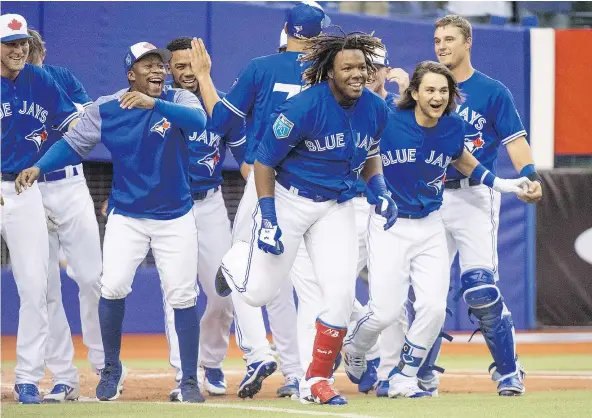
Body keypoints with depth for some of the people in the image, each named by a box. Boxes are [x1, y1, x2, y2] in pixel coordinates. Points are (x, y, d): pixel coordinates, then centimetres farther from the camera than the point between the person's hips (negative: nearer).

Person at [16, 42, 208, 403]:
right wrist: (39, 168, -16)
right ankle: (112, 369, 8)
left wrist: (153, 104, -45)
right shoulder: (105, 110, -5)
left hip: (175, 218, -1)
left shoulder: (178, 100, -10)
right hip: (126, 217, 1)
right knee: (113, 287, -13)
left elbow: (199, 120, -31)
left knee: (182, 296, -2)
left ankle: (189, 381, 10)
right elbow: (74, 144, 1)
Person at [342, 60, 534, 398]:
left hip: (430, 227, 3)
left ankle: (403, 379, 9)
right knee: (386, 311, -7)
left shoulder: (454, 127, -4)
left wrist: (503, 185, 11)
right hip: (389, 227, -3)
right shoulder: (387, 123, -16)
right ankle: (353, 347, 28)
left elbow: (460, 158, 18)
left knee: (434, 307, -9)